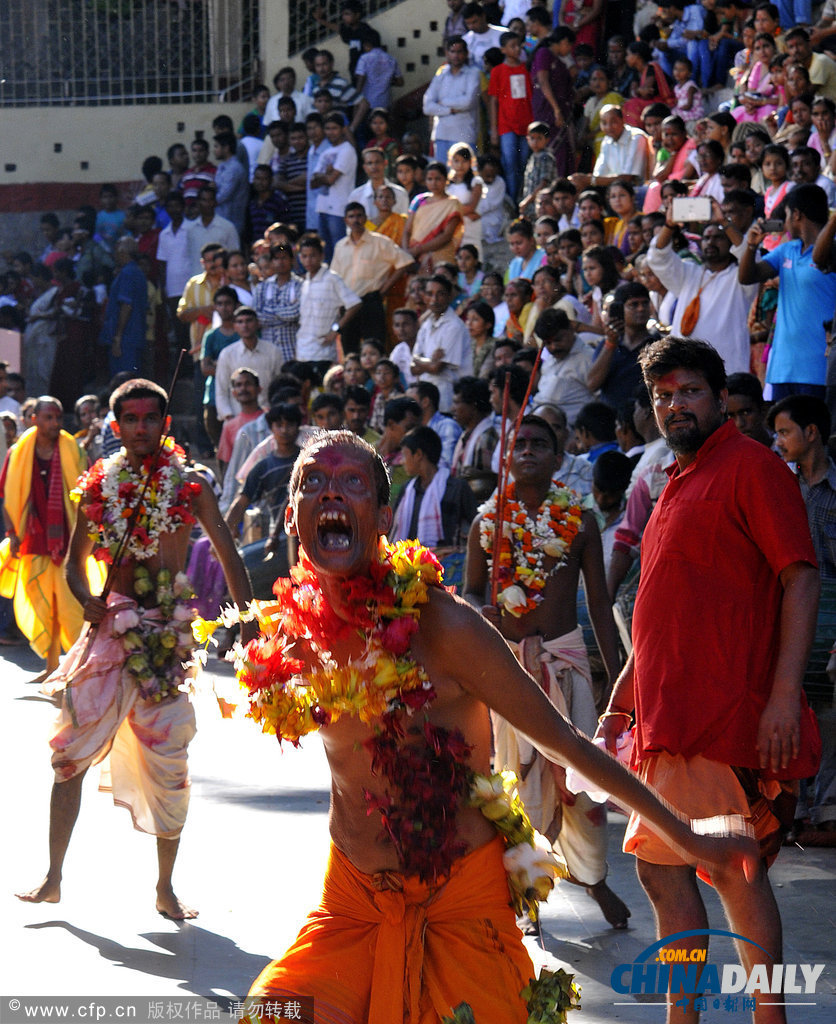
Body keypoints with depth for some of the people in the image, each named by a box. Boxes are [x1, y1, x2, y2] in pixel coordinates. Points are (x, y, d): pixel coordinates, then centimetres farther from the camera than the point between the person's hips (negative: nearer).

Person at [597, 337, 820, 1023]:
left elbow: (802, 578, -15)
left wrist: (785, 692, -22)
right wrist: (622, 700, 25)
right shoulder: (679, 485, 21)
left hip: (722, 710, -9)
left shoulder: (750, 466, -7)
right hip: (672, 712, 9)